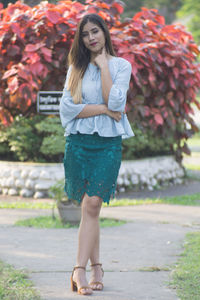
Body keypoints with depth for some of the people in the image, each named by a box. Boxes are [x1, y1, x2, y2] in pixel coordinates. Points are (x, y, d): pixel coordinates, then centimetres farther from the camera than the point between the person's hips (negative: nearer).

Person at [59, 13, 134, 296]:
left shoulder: (121, 66, 6)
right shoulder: (76, 68, 11)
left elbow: (115, 102, -10)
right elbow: (68, 107, -1)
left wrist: (103, 65, -6)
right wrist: (104, 109, -9)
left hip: (108, 142, -2)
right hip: (79, 141, 2)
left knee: (92, 204, -13)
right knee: (89, 206, 2)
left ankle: (80, 270, -16)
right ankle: (96, 267, 8)